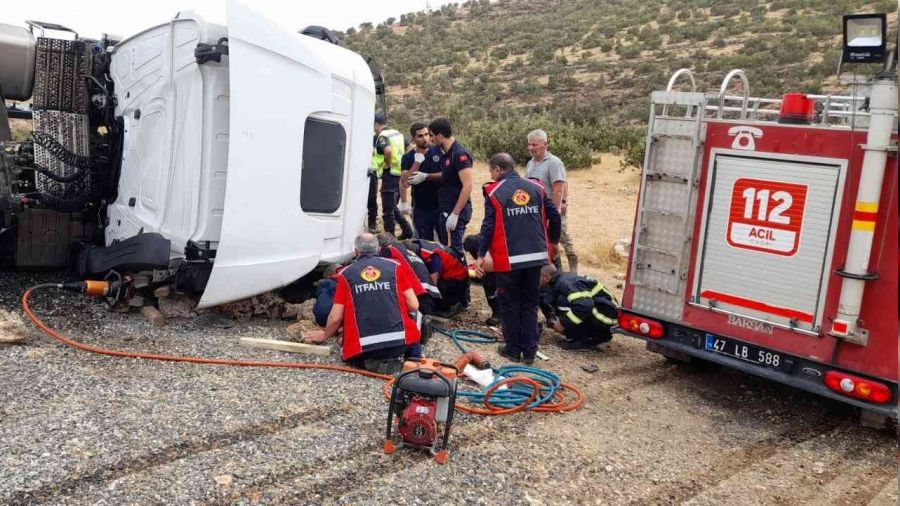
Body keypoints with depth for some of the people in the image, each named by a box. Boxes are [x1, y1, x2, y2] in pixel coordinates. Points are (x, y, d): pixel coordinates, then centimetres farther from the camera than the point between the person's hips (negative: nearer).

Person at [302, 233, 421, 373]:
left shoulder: (346, 274, 8)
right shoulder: (394, 267, 9)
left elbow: (335, 318, 6)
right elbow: (413, 306, 5)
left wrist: (324, 336, 28)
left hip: (362, 349, 0)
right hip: (401, 341, 1)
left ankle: (369, 361, -1)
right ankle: (413, 355, 4)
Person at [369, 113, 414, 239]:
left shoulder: (382, 137, -14)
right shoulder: (397, 133, 13)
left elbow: (388, 150, -34)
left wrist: (387, 164, -18)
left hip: (389, 175, -9)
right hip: (399, 174, 9)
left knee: (387, 210, 0)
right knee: (393, 207, 22)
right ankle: (407, 230, 20)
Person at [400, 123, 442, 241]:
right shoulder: (408, 158, -2)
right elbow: (405, 183, -12)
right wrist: (417, 162, -17)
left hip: (440, 206, 0)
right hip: (421, 209, 0)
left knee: (446, 241, 3)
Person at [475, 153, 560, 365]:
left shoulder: (494, 192, -4)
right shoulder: (536, 187, 6)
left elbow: (489, 226, -9)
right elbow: (554, 216, 5)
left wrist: (481, 255, -3)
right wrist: (553, 242, 21)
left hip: (508, 259, -4)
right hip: (536, 257, 4)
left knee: (510, 305, 10)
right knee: (530, 304, 13)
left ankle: (513, 350, 17)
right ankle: (529, 351, 15)